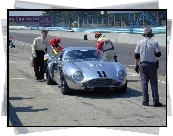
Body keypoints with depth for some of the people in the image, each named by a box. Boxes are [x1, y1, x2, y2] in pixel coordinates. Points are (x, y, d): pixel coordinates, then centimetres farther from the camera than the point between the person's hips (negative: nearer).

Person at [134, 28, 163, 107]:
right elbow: (158, 54, -9)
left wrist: (136, 65, 10)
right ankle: (156, 101, 1)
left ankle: (145, 101, 5)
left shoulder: (139, 43, 0)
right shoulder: (154, 43, -7)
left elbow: (137, 56, 2)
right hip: (152, 65, -1)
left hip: (143, 65, 1)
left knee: (144, 83, 6)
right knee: (154, 83, 4)